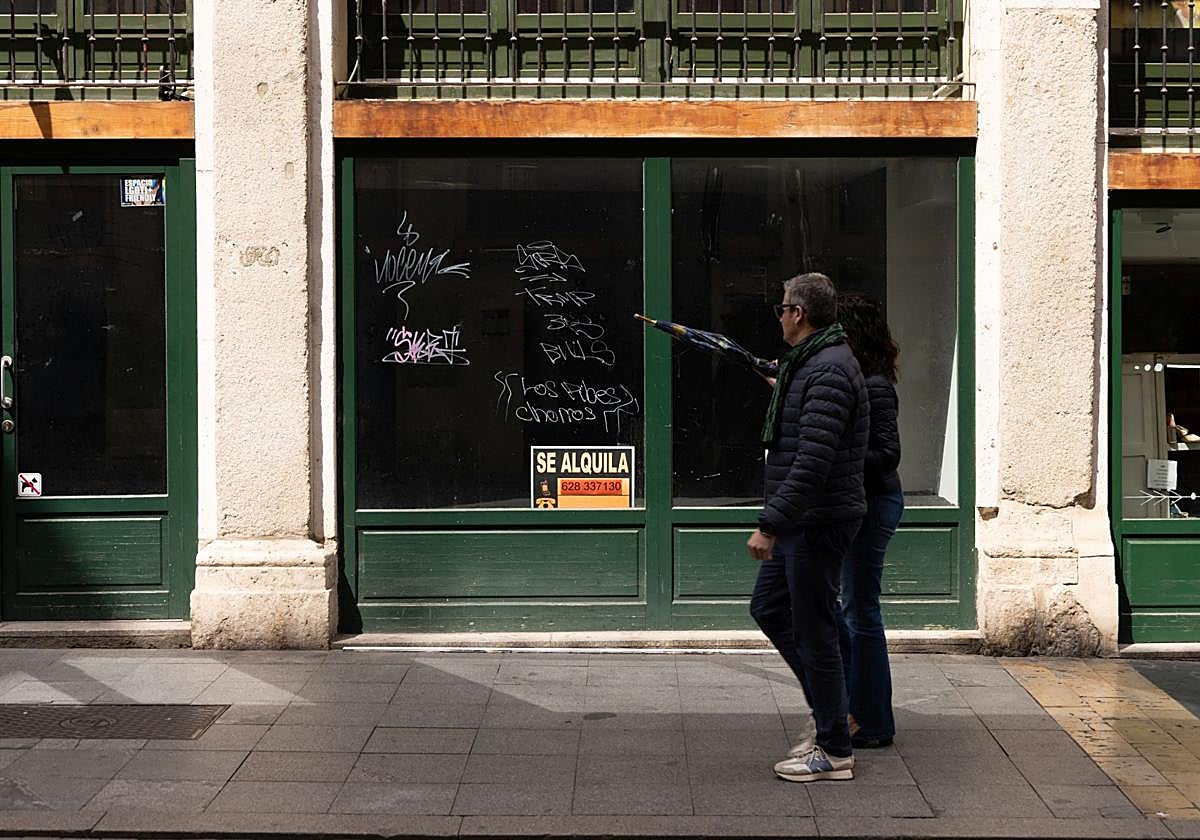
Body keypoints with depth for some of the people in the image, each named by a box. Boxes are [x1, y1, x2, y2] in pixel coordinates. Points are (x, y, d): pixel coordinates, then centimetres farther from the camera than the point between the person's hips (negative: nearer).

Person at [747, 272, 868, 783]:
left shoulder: (828, 372, -20)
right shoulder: (807, 364, 14)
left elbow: (813, 463, -28)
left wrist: (770, 525, -28)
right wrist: (782, 390, 32)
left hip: (819, 523, -11)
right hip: (800, 522, 11)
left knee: (814, 631, -3)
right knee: (768, 607, 19)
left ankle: (835, 751, 8)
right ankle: (830, 712, 27)